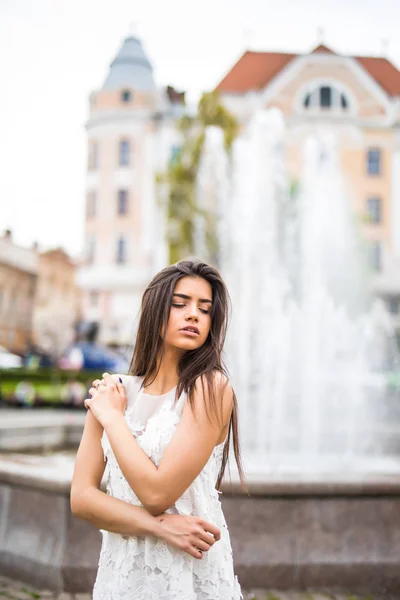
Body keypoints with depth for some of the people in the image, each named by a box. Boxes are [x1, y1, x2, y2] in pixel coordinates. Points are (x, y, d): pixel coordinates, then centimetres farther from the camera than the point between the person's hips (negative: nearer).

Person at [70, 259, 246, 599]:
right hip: (121, 571, 4)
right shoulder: (111, 392, -1)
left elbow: (157, 493, -21)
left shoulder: (211, 388, -15)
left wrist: (112, 418, -10)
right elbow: (81, 498, -5)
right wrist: (161, 526, -18)